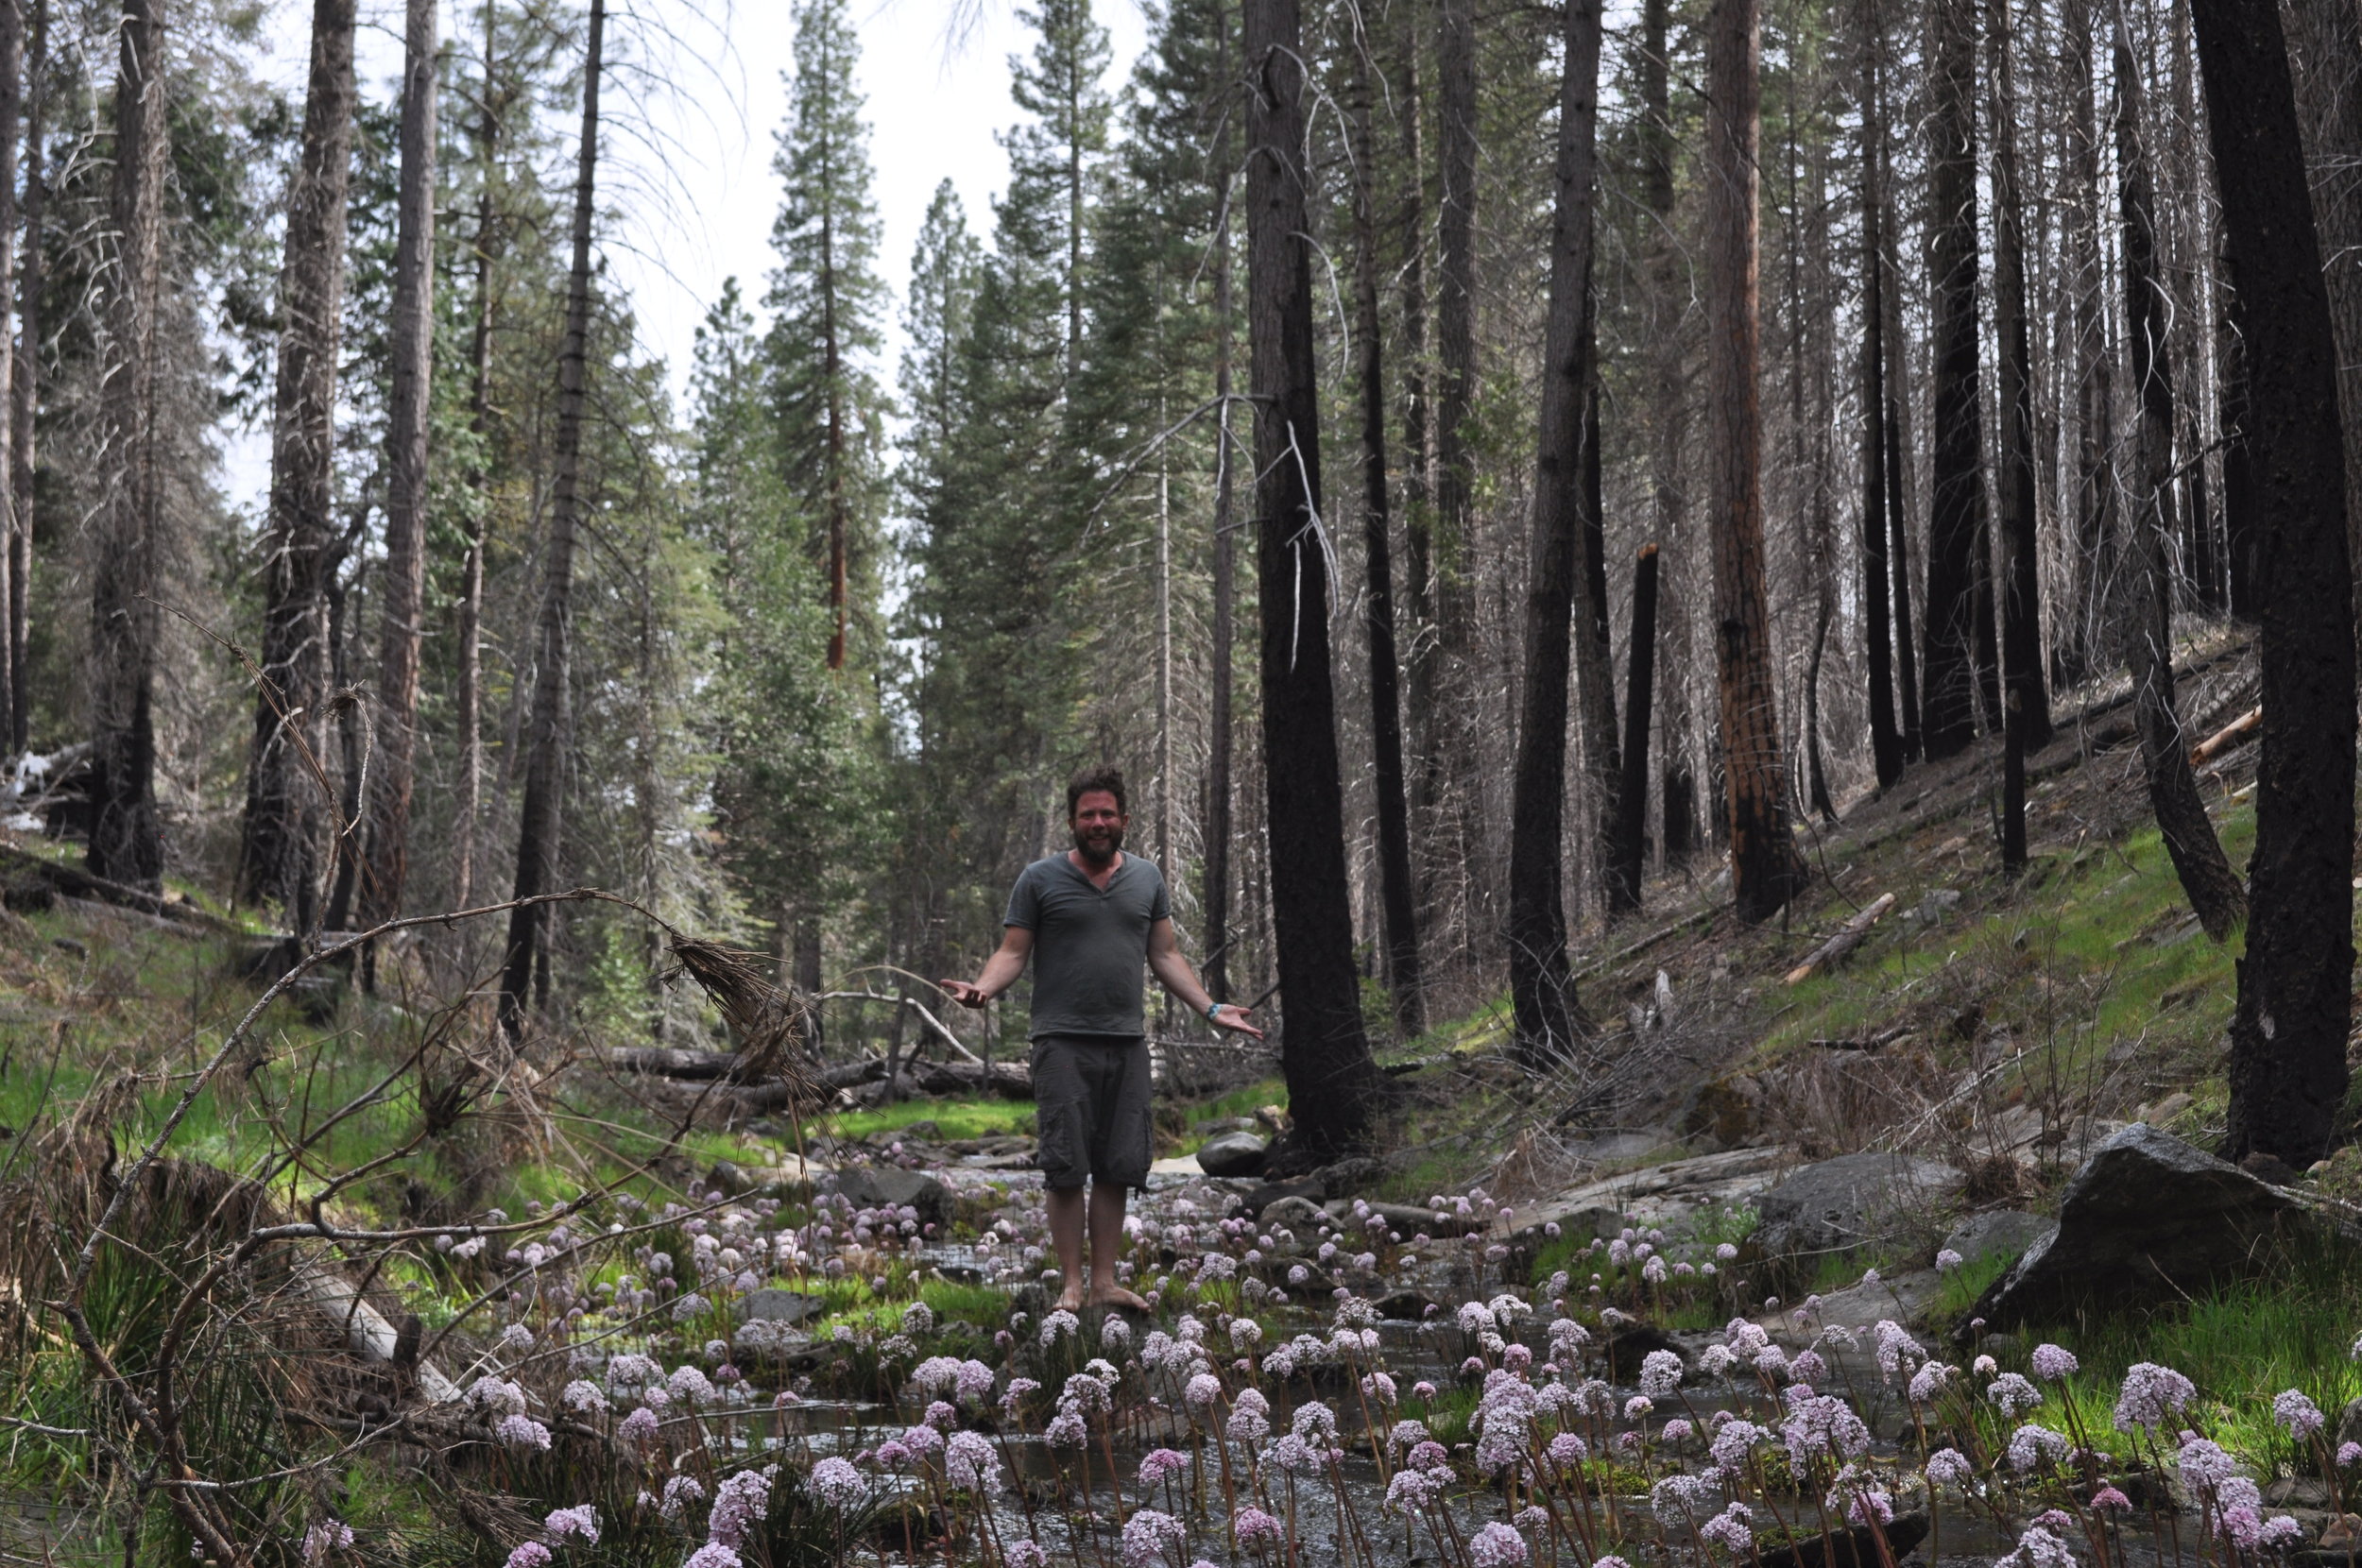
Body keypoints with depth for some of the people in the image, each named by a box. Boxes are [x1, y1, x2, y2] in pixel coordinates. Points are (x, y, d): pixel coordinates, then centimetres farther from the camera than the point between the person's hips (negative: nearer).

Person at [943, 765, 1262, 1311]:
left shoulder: (1146, 878, 14)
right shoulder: (1040, 878, 3)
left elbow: (1166, 955, 19)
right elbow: (1012, 953, 1)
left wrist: (1210, 1009, 11)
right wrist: (982, 989, -18)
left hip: (1127, 1042, 4)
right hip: (1063, 1044, -4)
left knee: (1118, 1170, 4)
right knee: (1066, 1169, -4)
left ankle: (1104, 1282, 11)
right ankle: (1072, 1286, 3)